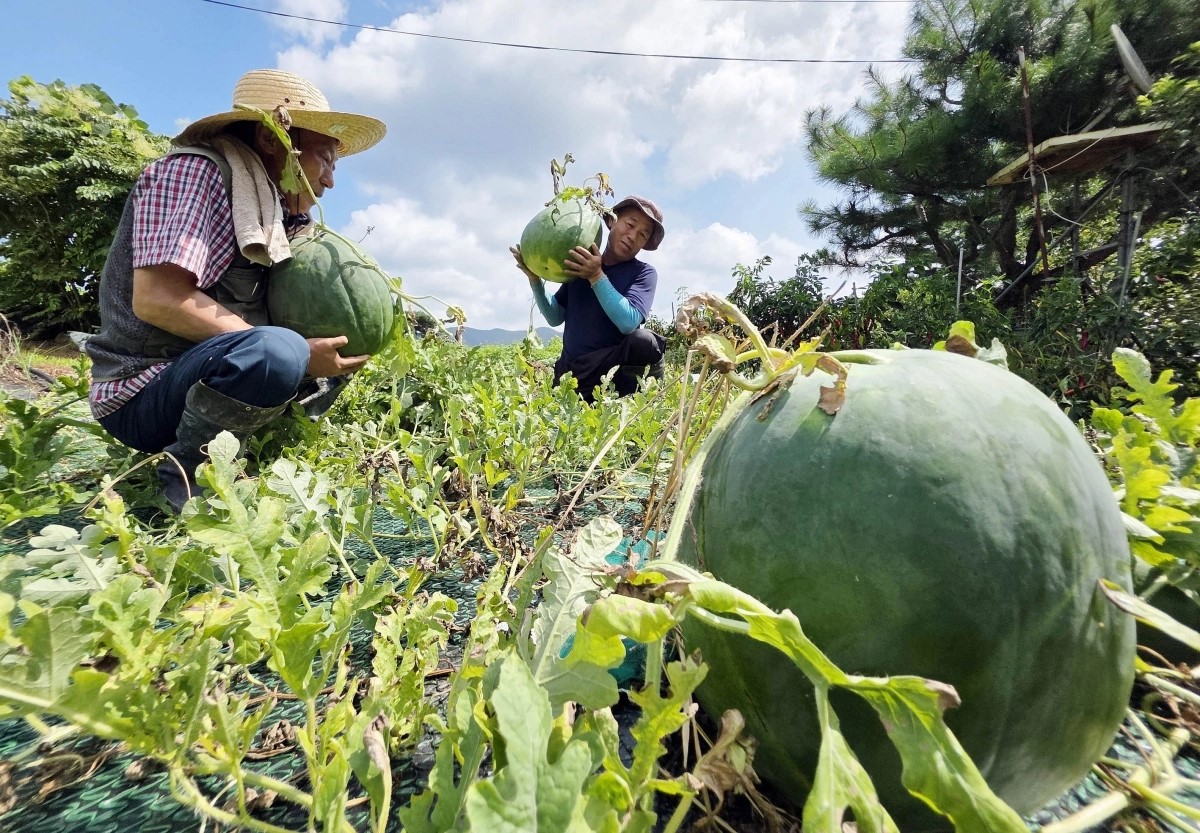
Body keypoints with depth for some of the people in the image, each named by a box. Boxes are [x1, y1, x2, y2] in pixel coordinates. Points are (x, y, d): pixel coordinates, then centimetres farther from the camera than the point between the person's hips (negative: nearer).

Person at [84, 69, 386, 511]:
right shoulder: (195, 170, -12)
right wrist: (299, 351, -24)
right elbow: (157, 299, -24)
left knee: (336, 354, 15)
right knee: (275, 352, -35)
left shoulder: (266, 201, 12)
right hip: (144, 394, -9)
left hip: (206, 374, 9)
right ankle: (186, 475, -10)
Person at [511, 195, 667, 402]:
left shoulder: (644, 273, -4)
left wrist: (597, 276, -24)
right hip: (568, 373, 4)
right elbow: (555, 318, 10)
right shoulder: (580, 263, 7)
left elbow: (628, 323, -21)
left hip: (612, 371, -4)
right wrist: (535, 279, -4)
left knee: (644, 342, -32)